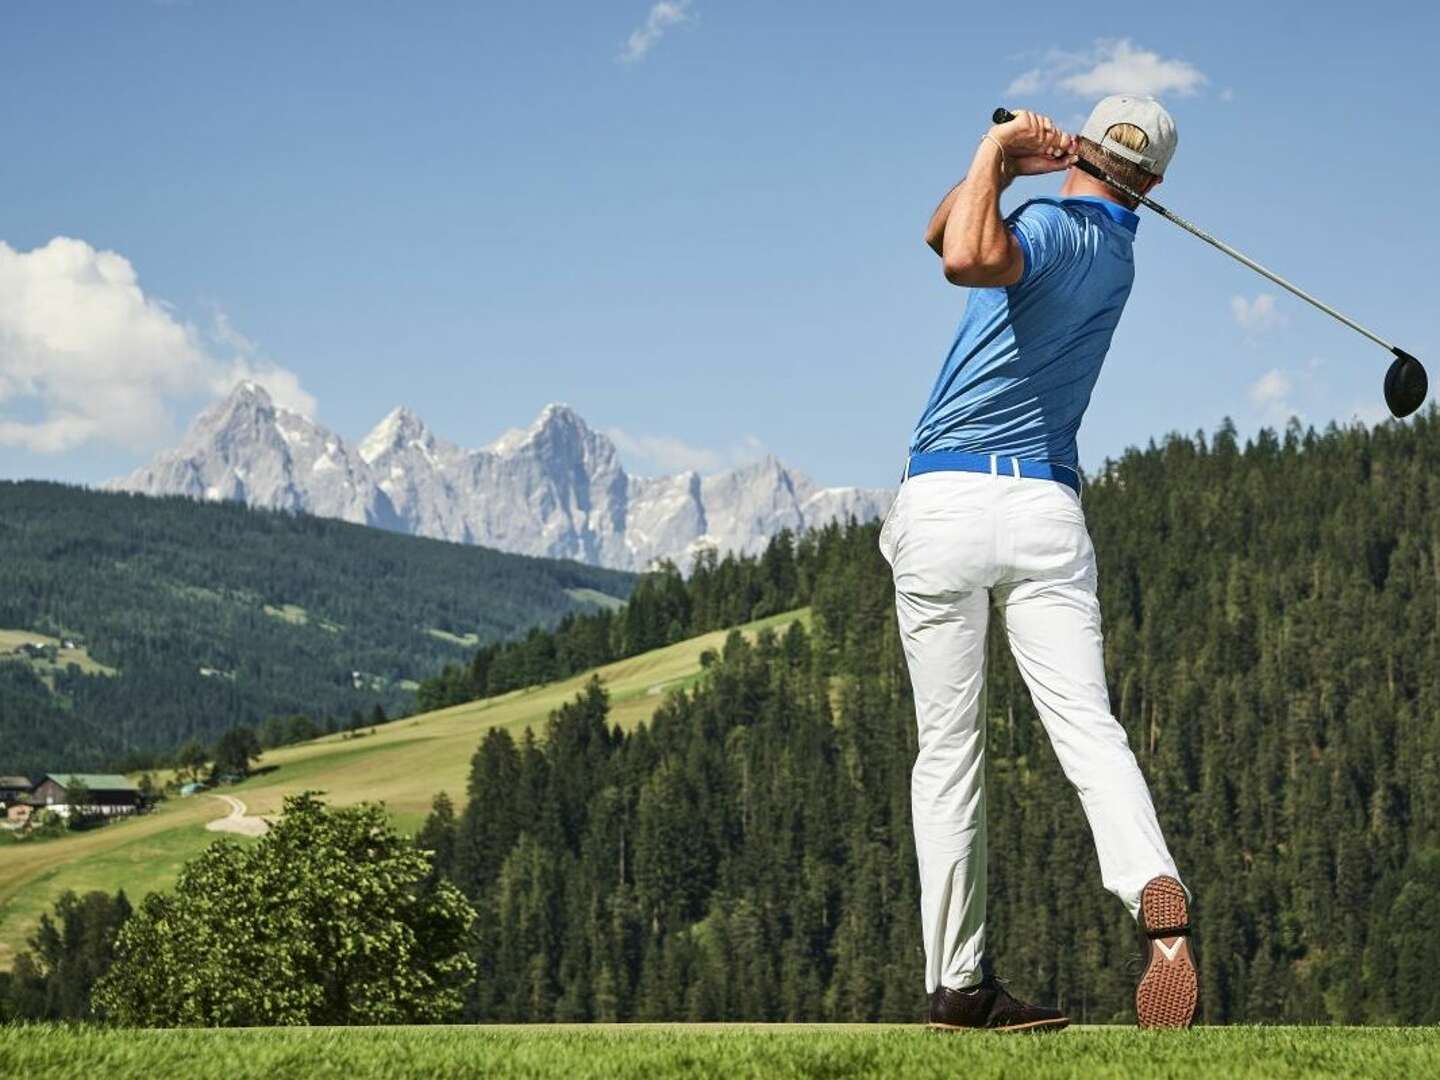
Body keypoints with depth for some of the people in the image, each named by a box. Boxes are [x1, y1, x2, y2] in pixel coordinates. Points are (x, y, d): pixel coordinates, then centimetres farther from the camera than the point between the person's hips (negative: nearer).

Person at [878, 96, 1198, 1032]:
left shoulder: (1056, 227, -5)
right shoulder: (1118, 251, 16)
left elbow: (969, 259, -30)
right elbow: (946, 235, 22)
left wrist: (997, 155, -14)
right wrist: (999, 170, 7)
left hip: (944, 502, -4)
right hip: (1045, 508, 4)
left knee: (949, 752, 5)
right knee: (1088, 726, -8)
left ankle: (958, 983, 8)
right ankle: (1158, 896, -35)